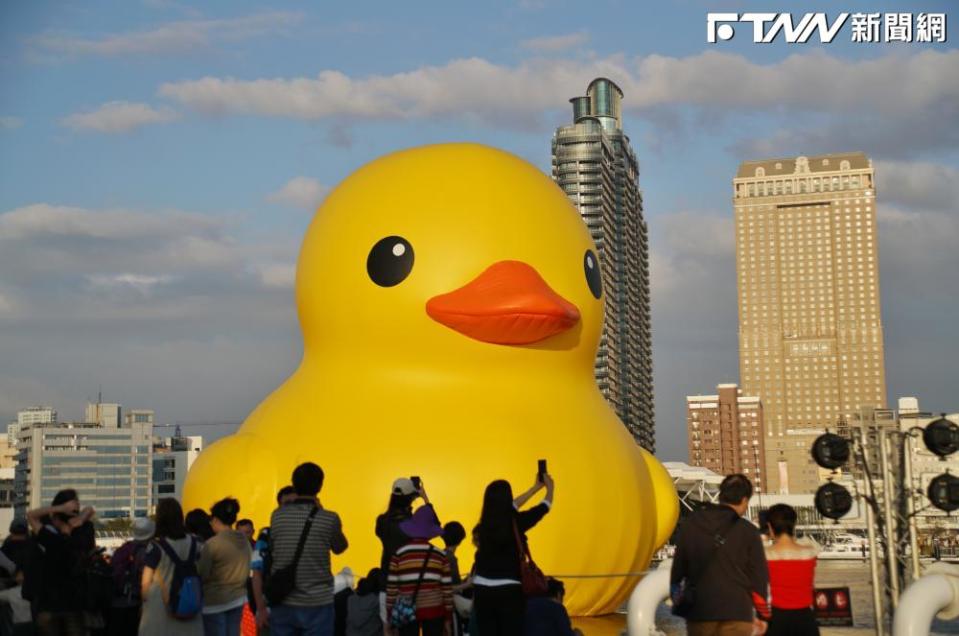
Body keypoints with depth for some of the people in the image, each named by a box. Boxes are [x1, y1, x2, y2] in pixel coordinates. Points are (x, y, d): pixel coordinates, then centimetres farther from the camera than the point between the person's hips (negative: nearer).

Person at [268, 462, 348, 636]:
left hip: (283, 603, 3)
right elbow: (340, 548, 10)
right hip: (317, 604, -3)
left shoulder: (277, 516, 1)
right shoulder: (329, 519, -9)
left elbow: (272, 551, 13)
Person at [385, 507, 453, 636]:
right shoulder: (440, 555, 0)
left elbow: (391, 587, -2)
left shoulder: (399, 554, -3)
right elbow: (447, 588, 1)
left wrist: (390, 616, 7)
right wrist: (448, 617, 9)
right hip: (434, 611, 1)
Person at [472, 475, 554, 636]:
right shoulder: (516, 522, -10)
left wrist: (536, 488, 35)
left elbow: (510, 509, 22)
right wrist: (549, 487, 30)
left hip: (483, 590, 4)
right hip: (508, 591, -4)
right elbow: (544, 507, 8)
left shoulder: (485, 523, 3)